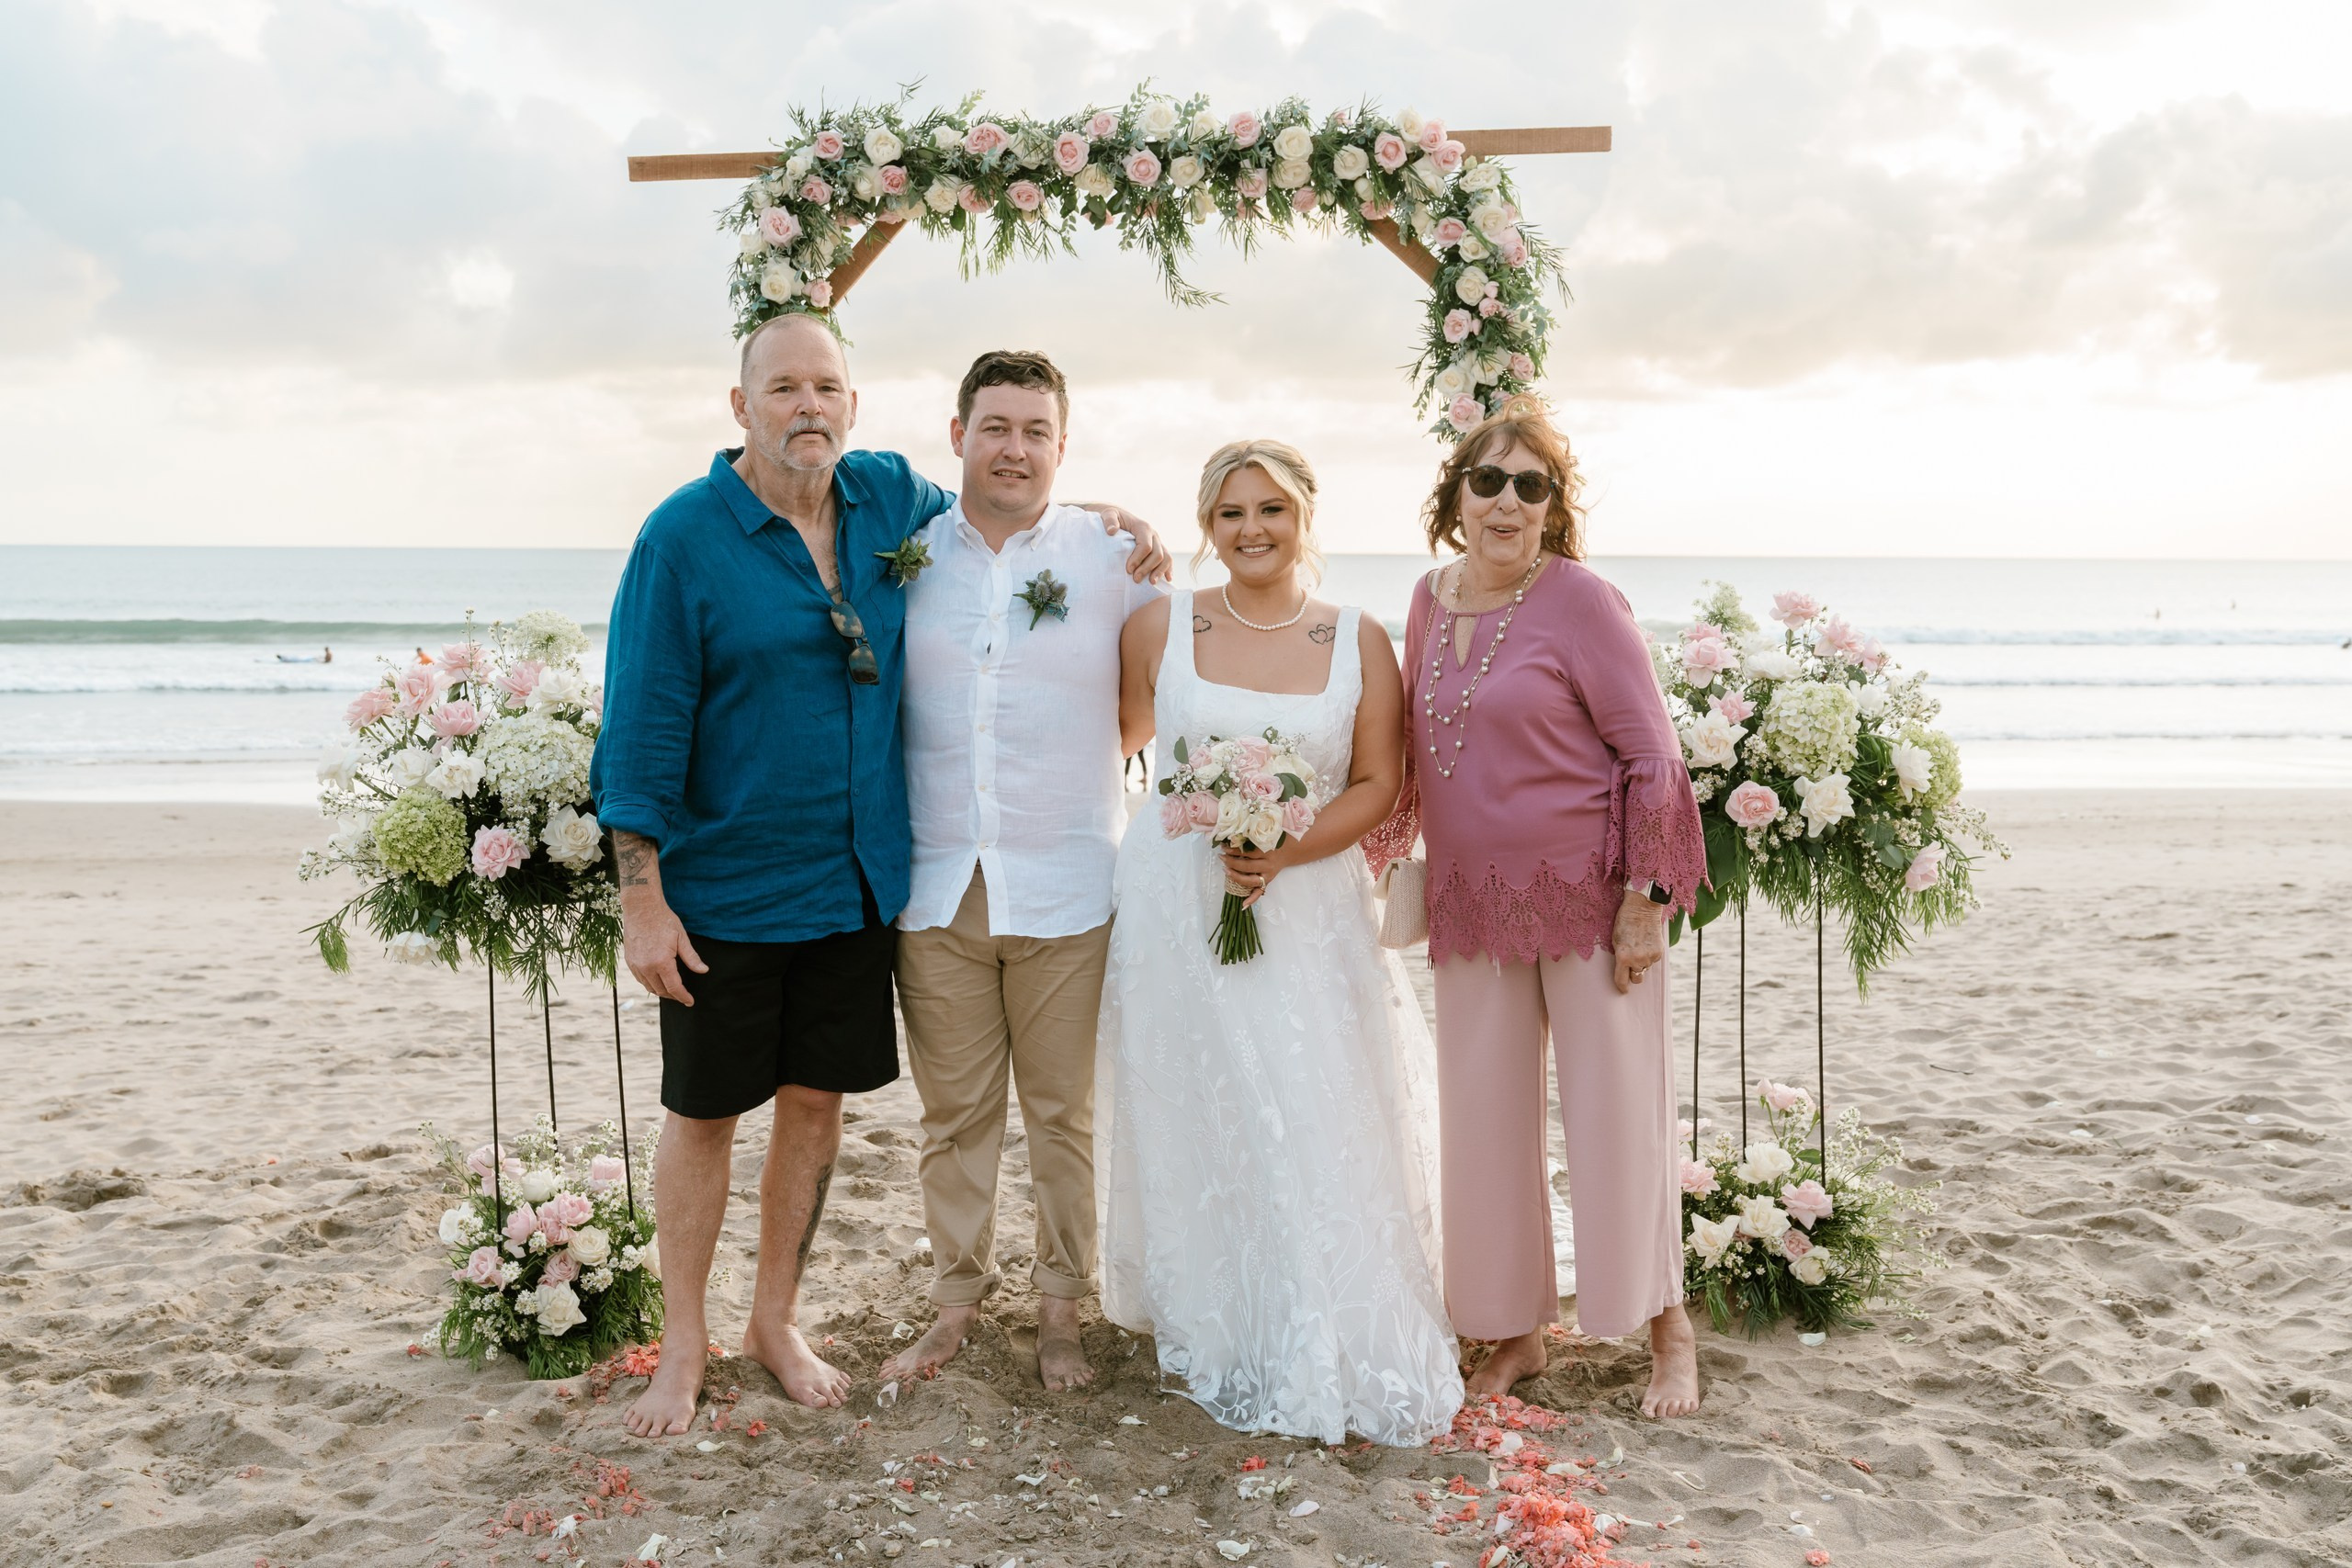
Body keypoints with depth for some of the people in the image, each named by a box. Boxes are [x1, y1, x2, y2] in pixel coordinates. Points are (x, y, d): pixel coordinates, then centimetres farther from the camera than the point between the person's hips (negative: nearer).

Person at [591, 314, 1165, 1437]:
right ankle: (683, 1344, 28)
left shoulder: (892, 498, 2)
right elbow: (641, 729, -11)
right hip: (724, 886, -4)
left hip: (856, 880, 4)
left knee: (817, 1099, 14)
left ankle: (776, 1322, 34)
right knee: (702, 1112, 9)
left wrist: (1101, 519, 5)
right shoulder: (683, 536, -12)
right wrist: (642, 899, -13)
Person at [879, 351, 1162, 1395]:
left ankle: (1061, 1308, 26)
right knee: (954, 1111, 11)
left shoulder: (1114, 559, 1)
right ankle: (957, 1300, 28)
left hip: (1066, 888, -1)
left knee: (1063, 1111, 9)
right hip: (937, 885, 1)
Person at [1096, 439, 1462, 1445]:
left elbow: (1378, 784, 0)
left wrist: (1285, 850, -13)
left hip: (1310, 910, 0)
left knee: (1317, 1123, -2)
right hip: (1177, 903, 0)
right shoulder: (1160, 627, 2)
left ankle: (1336, 1346, 14)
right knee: (1197, 1123, 5)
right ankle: (1218, 1335, 20)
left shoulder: (1359, 642, 2)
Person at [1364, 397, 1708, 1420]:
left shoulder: (1580, 600, -11)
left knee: (1616, 1109, 3)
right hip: (1474, 903, 5)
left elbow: (1654, 757, -11)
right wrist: (1385, 852, 18)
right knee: (1484, 1118, 10)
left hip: (1585, 894, -5)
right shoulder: (1432, 598, 6)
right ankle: (1518, 1333, 27)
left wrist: (1645, 897, -14)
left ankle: (1669, 1331, 24)